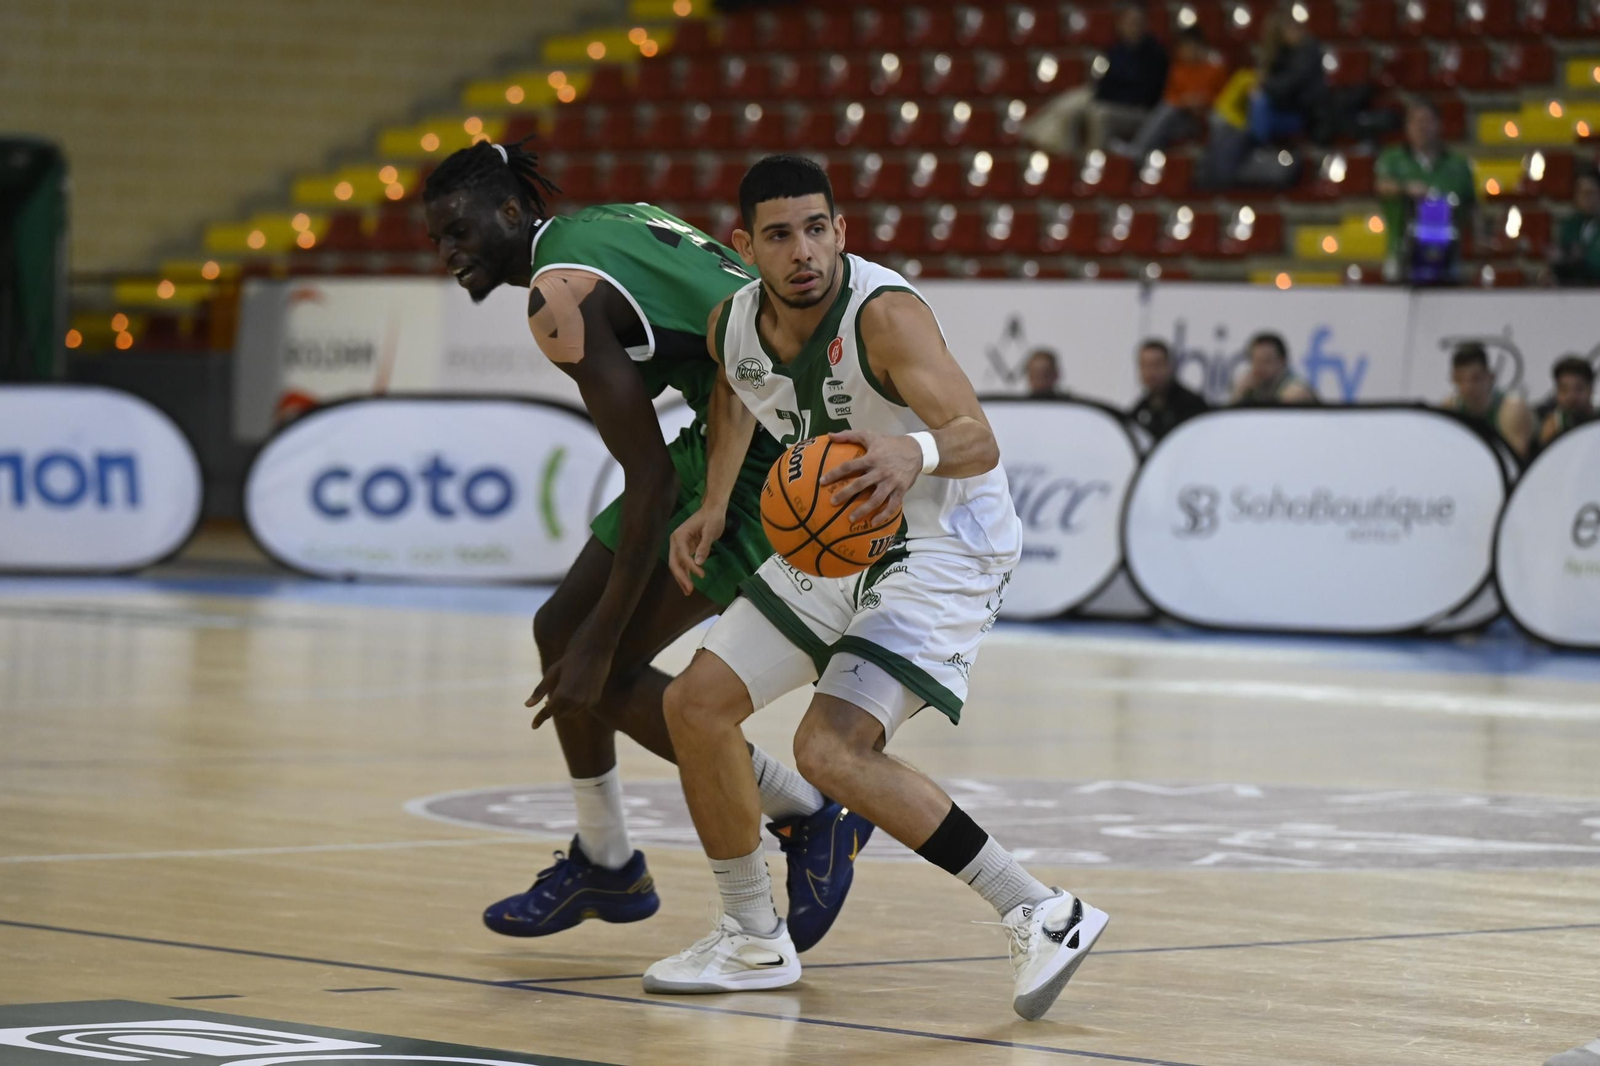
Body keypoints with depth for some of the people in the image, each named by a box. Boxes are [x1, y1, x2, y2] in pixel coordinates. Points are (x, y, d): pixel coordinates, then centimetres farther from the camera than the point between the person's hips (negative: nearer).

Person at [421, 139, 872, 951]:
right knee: (561, 631, 13)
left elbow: (652, 476, -21)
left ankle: (808, 817, 7)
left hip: (770, 465, -10)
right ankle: (604, 866, 28)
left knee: (607, 673, -8)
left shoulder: (560, 296, -16)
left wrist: (598, 643, -18)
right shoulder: (613, 221, 11)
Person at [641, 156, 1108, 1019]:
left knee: (830, 750, -24)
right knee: (696, 705, 6)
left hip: (943, 550, -8)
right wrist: (714, 504, 8)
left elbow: (979, 440, -38)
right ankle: (754, 942, 22)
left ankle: (1041, 915, -18)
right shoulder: (733, 326, -5)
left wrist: (918, 451, -60)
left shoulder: (885, 315, -27)